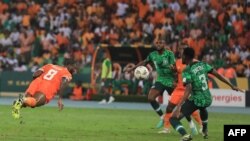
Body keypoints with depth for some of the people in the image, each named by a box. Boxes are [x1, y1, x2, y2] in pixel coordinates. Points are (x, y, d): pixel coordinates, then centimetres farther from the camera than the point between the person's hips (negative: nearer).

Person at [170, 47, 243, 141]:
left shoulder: (187, 71, -16)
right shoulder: (203, 65, 3)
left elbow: (188, 90, -27)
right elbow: (217, 75, 8)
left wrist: (178, 107, -33)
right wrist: (231, 86, 18)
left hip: (196, 101, -7)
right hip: (207, 100, 7)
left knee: (173, 119, -4)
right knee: (202, 108, 45)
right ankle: (205, 131, 61)